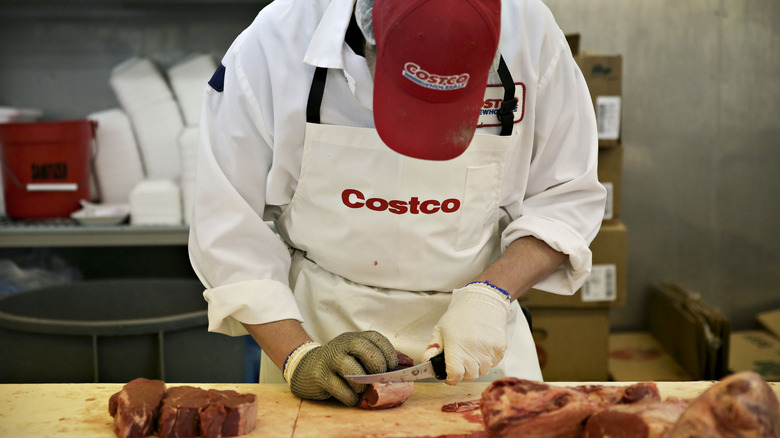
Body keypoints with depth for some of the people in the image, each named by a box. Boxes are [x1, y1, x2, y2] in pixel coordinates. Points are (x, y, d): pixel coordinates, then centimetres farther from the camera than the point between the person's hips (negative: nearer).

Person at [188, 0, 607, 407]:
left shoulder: (531, 36, -16)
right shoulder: (273, 43, -19)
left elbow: (569, 194, -5)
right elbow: (228, 227, -13)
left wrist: (490, 295, -19)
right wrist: (298, 356, -21)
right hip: (318, 327, -1)